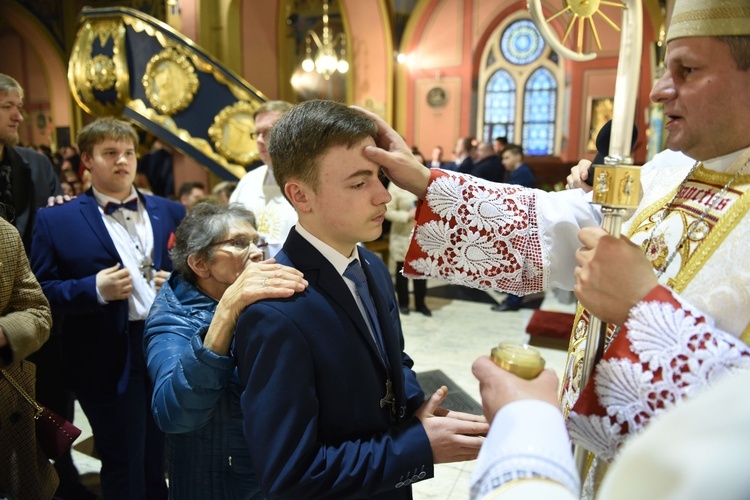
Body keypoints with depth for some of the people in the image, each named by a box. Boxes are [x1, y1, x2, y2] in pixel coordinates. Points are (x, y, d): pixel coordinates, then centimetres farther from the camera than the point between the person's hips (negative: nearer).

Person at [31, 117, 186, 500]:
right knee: (125, 468, 10)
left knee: (162, 460, 20)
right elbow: (40, 293, -4)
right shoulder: (56, 221, -1)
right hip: (109, 363, -3)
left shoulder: (170, 212, 8)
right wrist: (95, 290, -19)